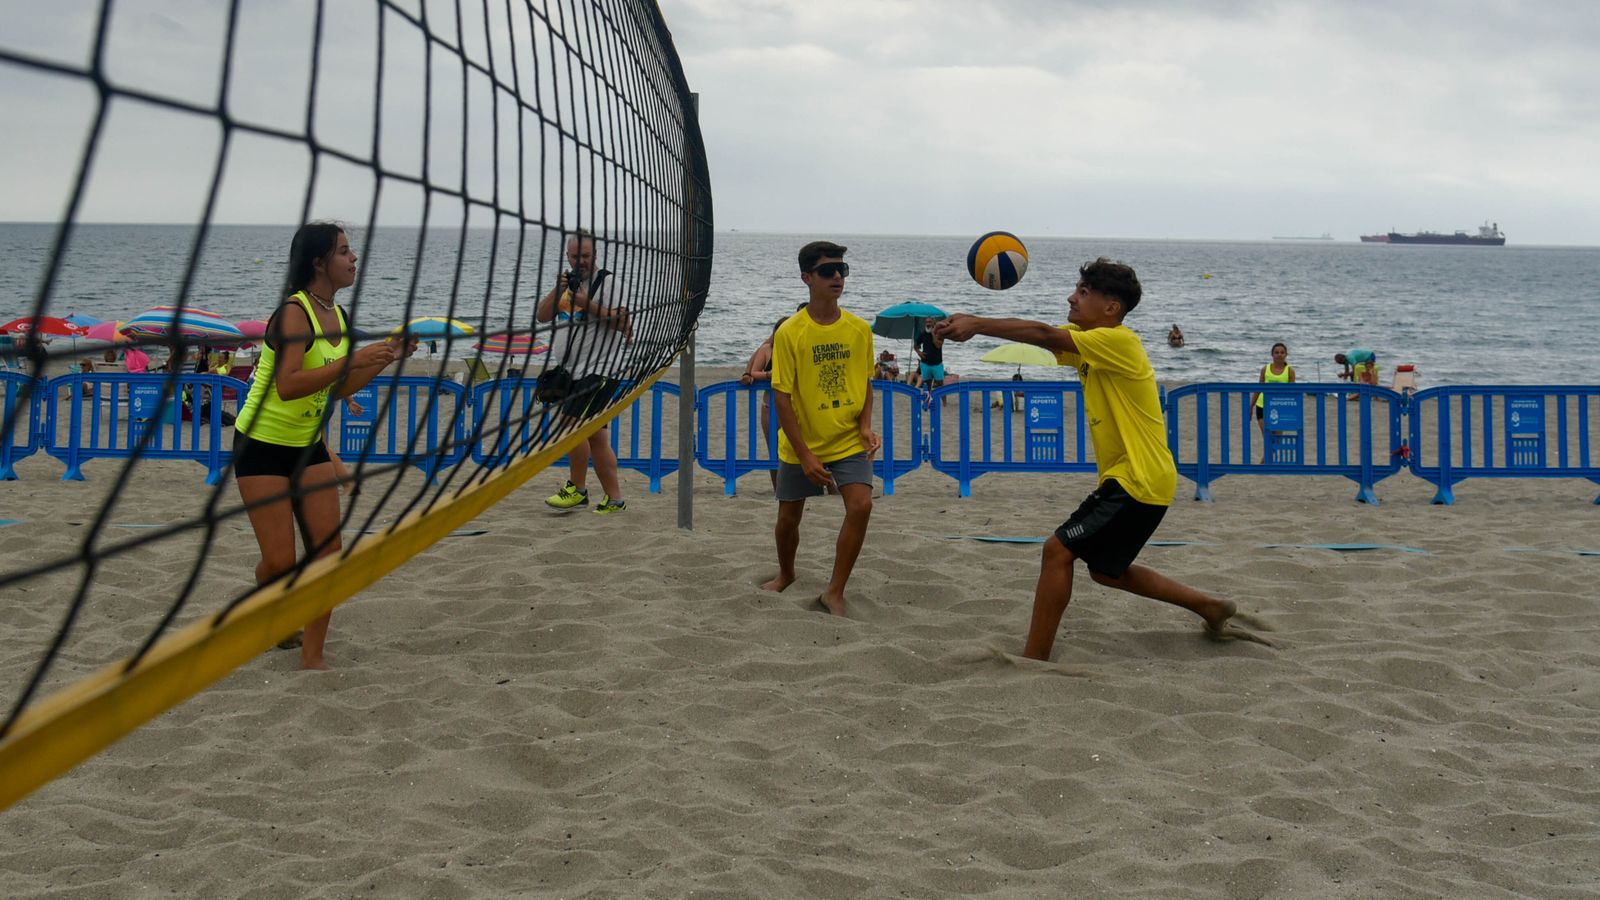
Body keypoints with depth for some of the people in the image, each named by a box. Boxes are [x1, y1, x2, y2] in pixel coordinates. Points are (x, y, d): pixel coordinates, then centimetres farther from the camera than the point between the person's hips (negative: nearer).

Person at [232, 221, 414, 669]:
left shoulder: (337, 316, 5)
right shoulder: (294, 312, -20)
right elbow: (287, 386, -32)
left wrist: (386, 357, 3)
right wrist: (353, 360, -31)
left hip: (308, 445, 8)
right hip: (262, 445, -7)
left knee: (328, 554, -1)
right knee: (280, 561, -5)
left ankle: (312, 655, 8)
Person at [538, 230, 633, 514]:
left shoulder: (606, 282, -5)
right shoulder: (568, 282, 18)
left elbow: (623, 321, -15)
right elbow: (542, 316, 9)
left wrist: (588, 304, -20)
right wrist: (557, 291, -6)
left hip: (598, 370, -8)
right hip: (572, 371, 8)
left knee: (571, 424, -16)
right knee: (596, 436, 7)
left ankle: (577, 489, -3)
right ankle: (614, 499, 10)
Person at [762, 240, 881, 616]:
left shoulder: (859, 329, -4)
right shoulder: (789, 332, -13)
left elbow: (866, 384, 8)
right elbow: (782, 397, -13)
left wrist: (866, 425, -10)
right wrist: (805, 456, -17)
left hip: (849, 442, 1)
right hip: (801, 444, -1)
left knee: (861, 505, -20)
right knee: (789, 517, 12)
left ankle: (835, 592, -8)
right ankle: (786, 575, 44)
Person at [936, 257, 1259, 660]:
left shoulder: (1118, 341, -17)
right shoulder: (1089, 345, 12)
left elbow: (1044, 334, -25)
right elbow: (1043, 335, 0)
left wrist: (977, 324, -24)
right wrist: (973, 324, -16)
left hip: (1139, 481, -10)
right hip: (1128, 478, 10)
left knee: (1058, 550, -12)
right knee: (1107, 570, 22)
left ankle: (1033, 660, -6)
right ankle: (1212, 607, 32)